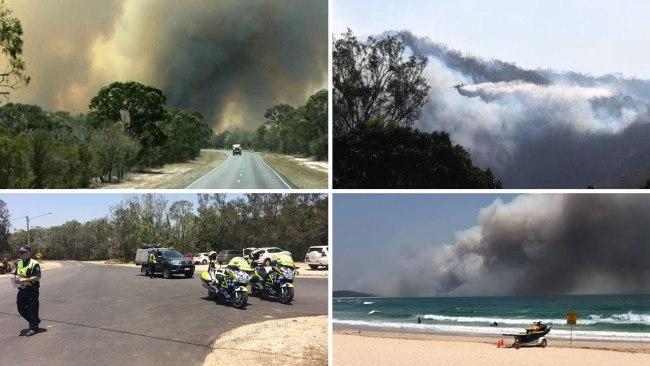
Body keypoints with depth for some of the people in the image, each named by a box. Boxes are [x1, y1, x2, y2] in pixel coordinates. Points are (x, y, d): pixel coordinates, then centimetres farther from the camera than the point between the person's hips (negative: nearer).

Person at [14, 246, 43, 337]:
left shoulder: (34, 263, -10)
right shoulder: (19, 263, 14)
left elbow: (37, 277, -17)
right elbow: (16, 274, 23)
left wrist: (24, 280, -23)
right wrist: (16, 278, -2)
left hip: (32, 290, -8)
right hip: (21, 290, 8)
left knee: (32, 309, -3)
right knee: (21, 309, 11)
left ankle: (33, 328, 8)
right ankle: (35, 321, 29)